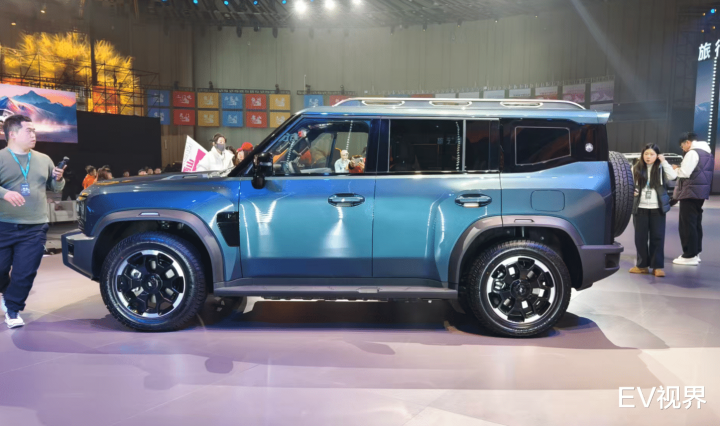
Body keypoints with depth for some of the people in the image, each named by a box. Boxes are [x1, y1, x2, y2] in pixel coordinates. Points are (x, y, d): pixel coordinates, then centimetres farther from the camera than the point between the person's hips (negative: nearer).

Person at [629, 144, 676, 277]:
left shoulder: (661, 168, 1)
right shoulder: (637, 168, 4)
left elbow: (673, 176, -16)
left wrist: (664, 161, -12)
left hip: (657, 208, -1)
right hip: (640, 208, 1)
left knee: (657, 237, 2)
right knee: (640, 237, 5)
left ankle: (657, 266, 8)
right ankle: (642, 265, 15)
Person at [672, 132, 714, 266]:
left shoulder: (692, 153, -14)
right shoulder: (707, 153, 17)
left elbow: (684, 173, -19)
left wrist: (675, 169, 0)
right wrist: (680, 169, 12)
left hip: (690, 192, -10)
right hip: (701, 192, 10)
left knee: (687, 225, -6)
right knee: (696, 223, 15)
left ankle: (690, 256, -5)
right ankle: (695, 253, 20)